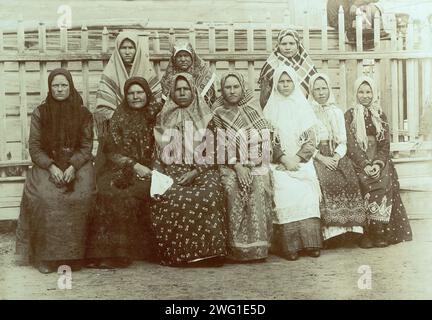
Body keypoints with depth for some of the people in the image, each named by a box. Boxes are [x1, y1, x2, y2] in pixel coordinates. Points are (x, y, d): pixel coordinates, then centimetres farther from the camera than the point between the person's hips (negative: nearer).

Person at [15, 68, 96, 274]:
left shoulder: (83, 113, 7)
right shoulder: (40, 113, 6)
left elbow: (86, 146, 4)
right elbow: (34, 147, 2)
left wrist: (73, 167, -15)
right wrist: (52, 167, -15)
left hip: (77, 163, 0)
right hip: (47, 164, 0)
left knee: (81, 196, -31)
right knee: (44, 197, -31)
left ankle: (72, 256, -20)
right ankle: (46, 256, -21)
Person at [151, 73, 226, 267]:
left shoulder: (206, 118, 13)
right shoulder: (163, 119, 17)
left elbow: (212, 153, 6)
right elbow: (157, 151, 14)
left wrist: (195, 173, -10)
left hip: (201, 171, -1)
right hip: (171, 172, 1)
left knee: (208, 197, -35)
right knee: (168, 199, -33)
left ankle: (207, 251, -27)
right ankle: (175, 253, -22)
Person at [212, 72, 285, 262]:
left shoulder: (253, 108, 13)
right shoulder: (218, 113, 6)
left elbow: (270, 135, 13)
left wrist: (283, 157, 2)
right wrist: (237, 166, -13)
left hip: (257, 164, 2)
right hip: (230, 165, -2)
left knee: (259, 188, -24)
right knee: (233, 188, -28)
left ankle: (257, 248, -21)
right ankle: (238, 248, -23)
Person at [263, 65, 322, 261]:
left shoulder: (303, 107, 14)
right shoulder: (270, 109, 10)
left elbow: (311, 140, 7)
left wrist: (298, 158, -8)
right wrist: (284, 159, -10)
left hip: (302, 162, 1)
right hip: (279, 163, -1)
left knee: (307, 193, -25)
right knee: (287, 192, -28)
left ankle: (310, 243, -20)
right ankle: (288, 245, -25)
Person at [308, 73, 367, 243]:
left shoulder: (337, 112, 18)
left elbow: (343, 141, 13)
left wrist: (336, 157, -7)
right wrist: (321, 158, -14)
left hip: (336, 155, 3)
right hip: (315, 156, -3)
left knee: (350, 180, -24)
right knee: (327, 181, -30)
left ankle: (349, 227, -19)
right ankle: (329, 230, -28)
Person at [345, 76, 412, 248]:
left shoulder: (380, 115, 14)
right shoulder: (350, 115, 6)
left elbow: (385, 143, 6)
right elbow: (351, 144, -4)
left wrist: (378, 163, -12)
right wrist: (365, 165, -17)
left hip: (379, 161, 2)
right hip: (358, 161, -2)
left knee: (384, 183, -24)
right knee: (367, 184, -28)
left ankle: (381, 233, -17)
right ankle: (367, 234, -22)